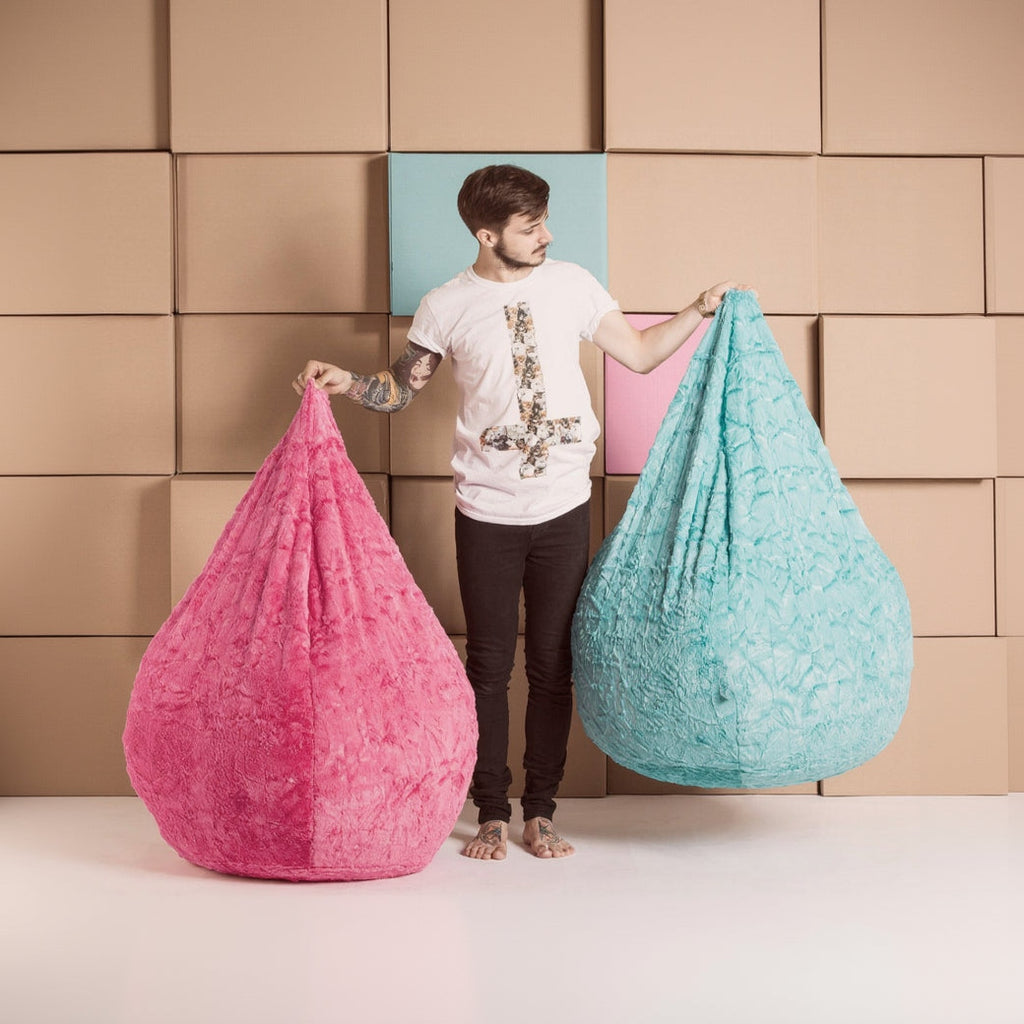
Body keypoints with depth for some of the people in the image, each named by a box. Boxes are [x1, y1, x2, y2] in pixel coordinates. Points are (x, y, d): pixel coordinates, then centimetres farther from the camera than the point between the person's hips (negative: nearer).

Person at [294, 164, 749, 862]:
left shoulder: (571, 284, 5)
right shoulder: (447, 307, -1)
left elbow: (640, 353, 11)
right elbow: (400, 390, 5)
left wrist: (703, 309, 2)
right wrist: (346, 382, -13)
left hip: (564, 510, 2)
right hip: (487, 515, -1)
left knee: (554, 666, 7)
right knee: (489, 666, 5)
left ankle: (541, 813, 19)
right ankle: (493, 815, 18)